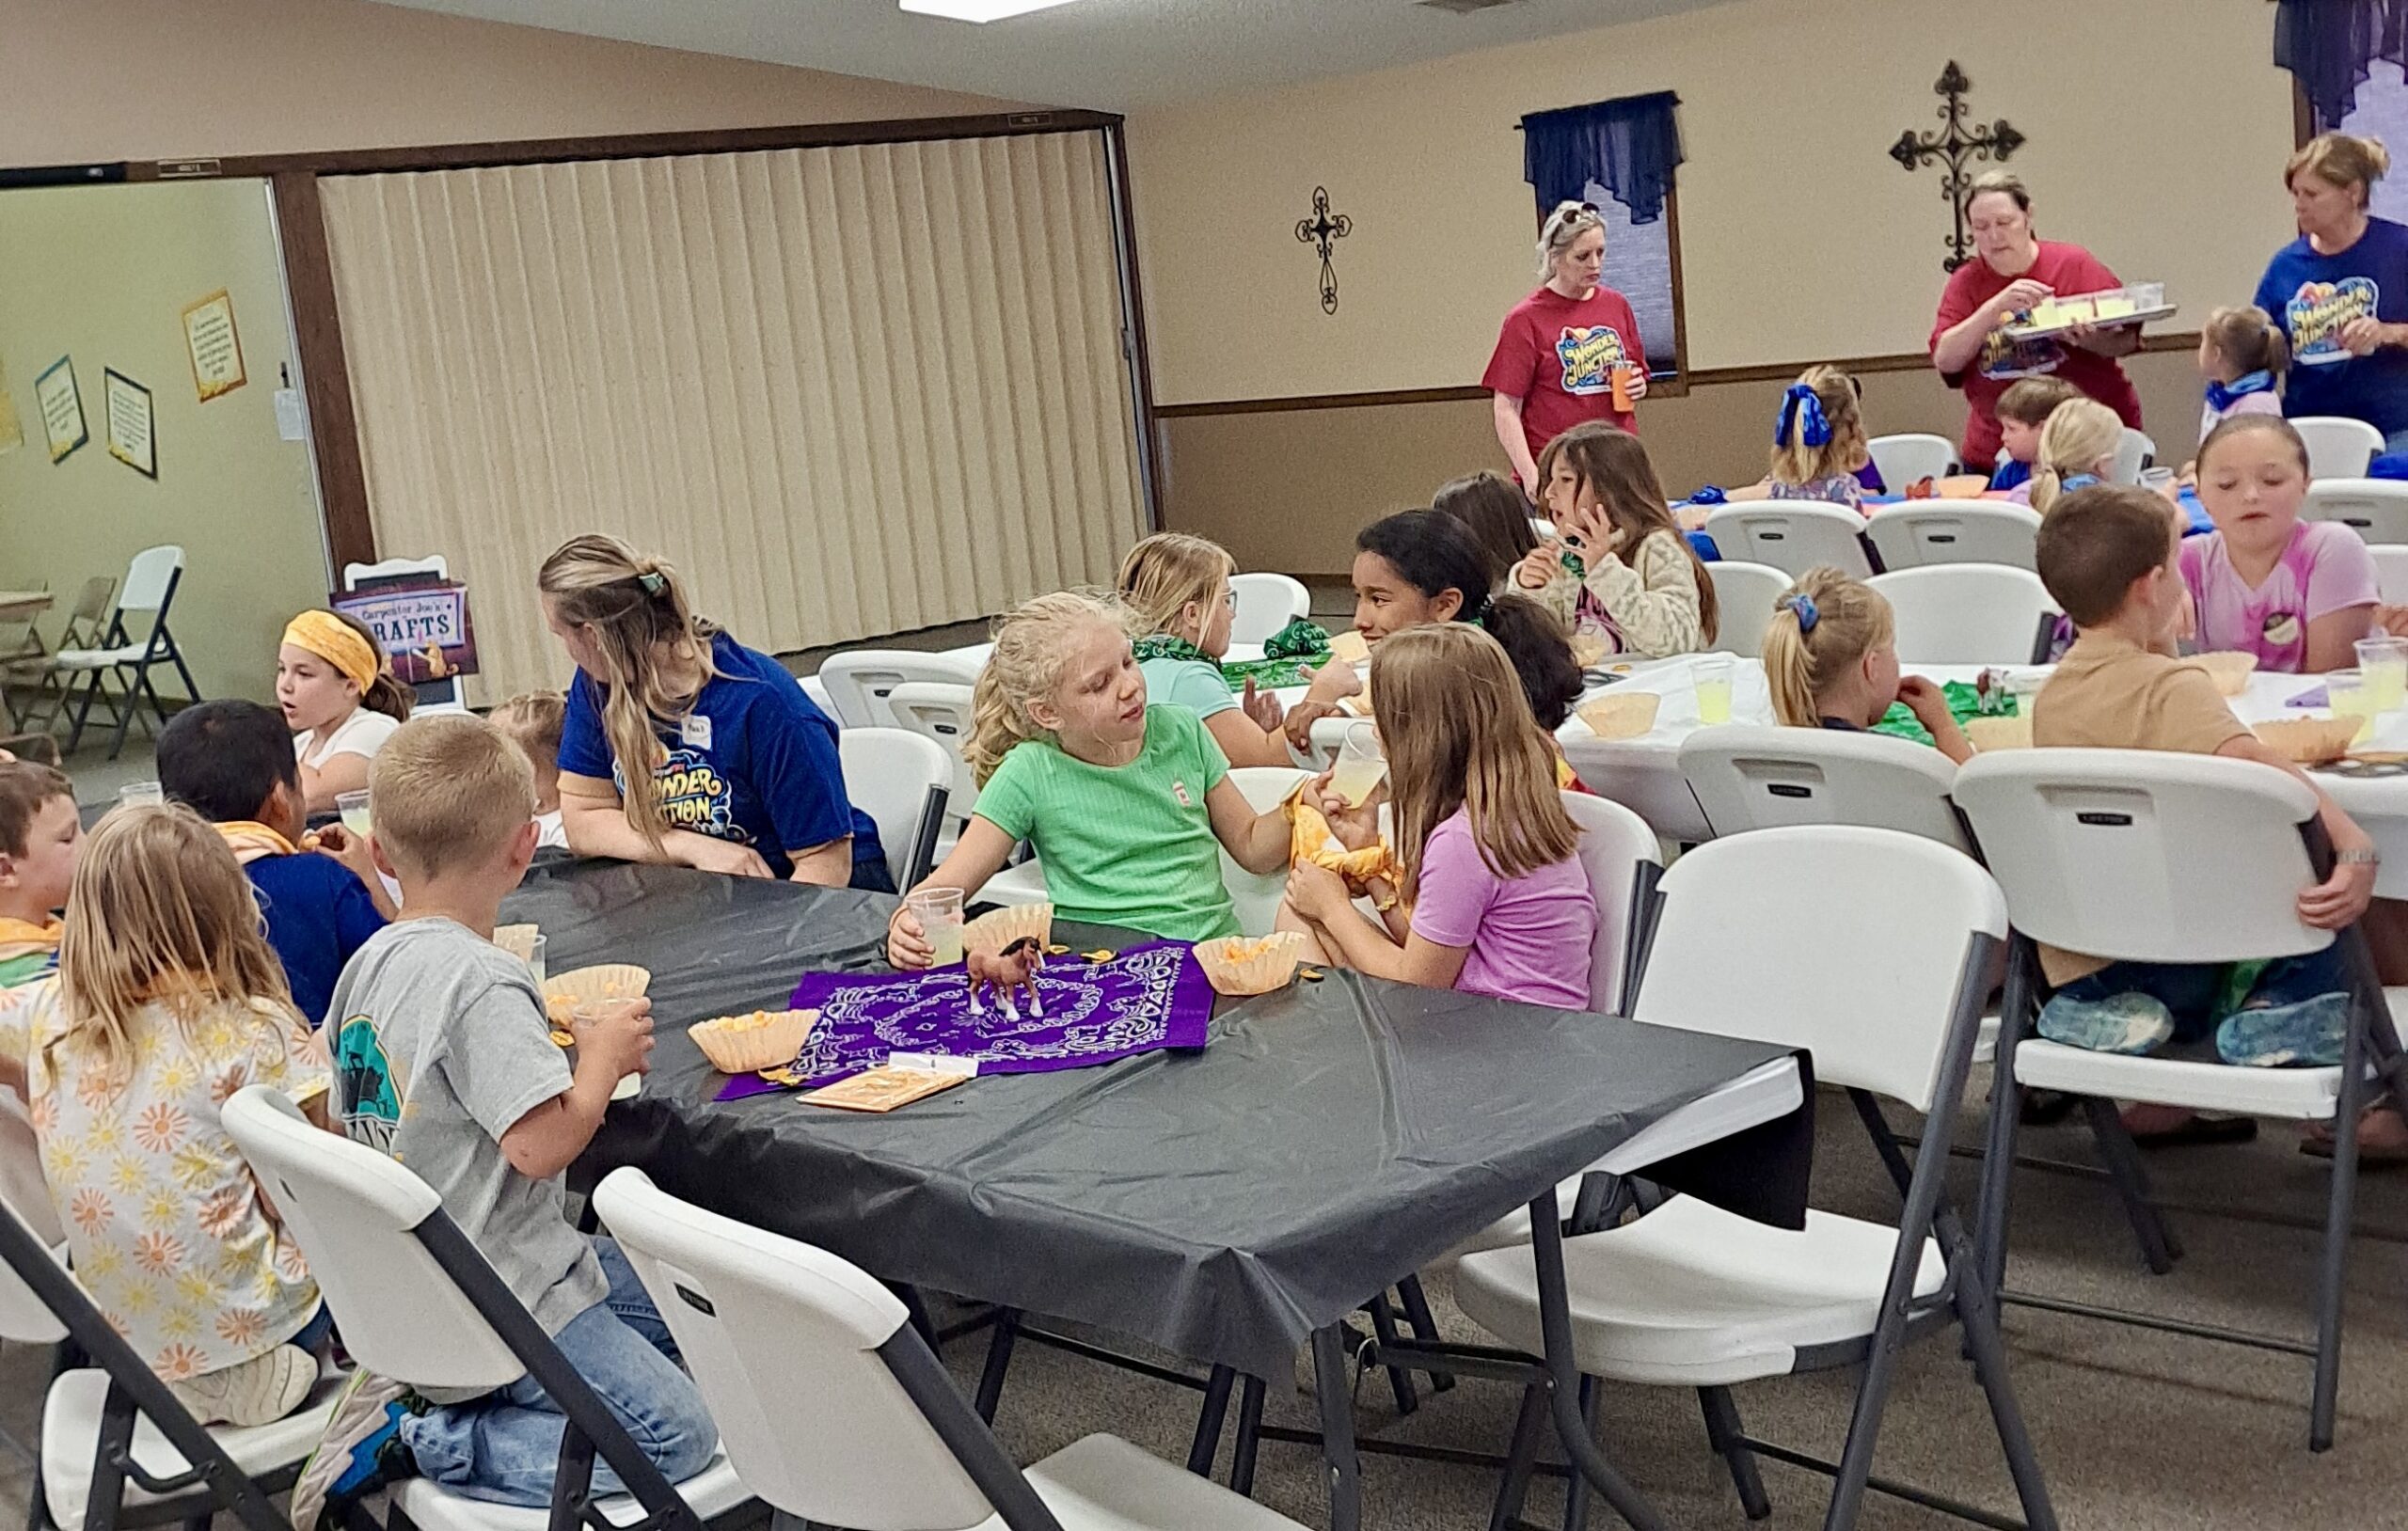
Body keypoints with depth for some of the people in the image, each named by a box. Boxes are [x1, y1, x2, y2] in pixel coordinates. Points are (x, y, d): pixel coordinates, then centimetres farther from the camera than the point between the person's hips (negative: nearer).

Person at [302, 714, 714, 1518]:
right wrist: (605, 1054, -10)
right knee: (677, 1435, -7)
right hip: (497, 1294, -9)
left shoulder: (368, 965, 4)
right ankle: (418, 1438, -8)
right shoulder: (483, 983, -25)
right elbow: (541, 1144, -28)